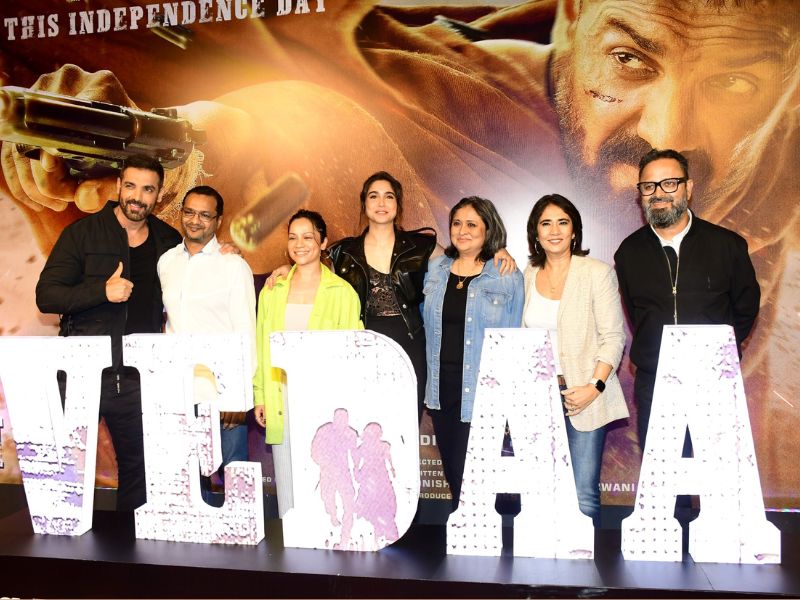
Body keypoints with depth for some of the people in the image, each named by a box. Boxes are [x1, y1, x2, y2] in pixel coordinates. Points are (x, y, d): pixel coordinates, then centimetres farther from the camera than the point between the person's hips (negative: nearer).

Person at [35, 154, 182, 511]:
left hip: (138, 376, 2)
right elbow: (46, 296, -4)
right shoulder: (83, 232, 0)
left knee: (138, 466, 9)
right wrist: (102, 290, -19)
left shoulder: (169, 241, 8)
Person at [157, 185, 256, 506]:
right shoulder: (166, 262, 11)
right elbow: (166, 321, 17)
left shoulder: (233, 265, -3)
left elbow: (245, 332, -6)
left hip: (220, 391, -4)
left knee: (232, 473, 1)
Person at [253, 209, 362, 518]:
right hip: (282, 401, 3)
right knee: (287, 485, 8)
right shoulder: (272, 291, 10)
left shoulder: (342, 292, 0)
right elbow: (261, 346, 12)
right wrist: (259, 397, 7)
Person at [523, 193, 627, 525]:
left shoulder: (597, 273, -2)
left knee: (584, 494, -6)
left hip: (583, 395, -3)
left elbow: (613, 337, -4)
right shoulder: (528, 275, 11)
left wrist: (594, 387, -14)